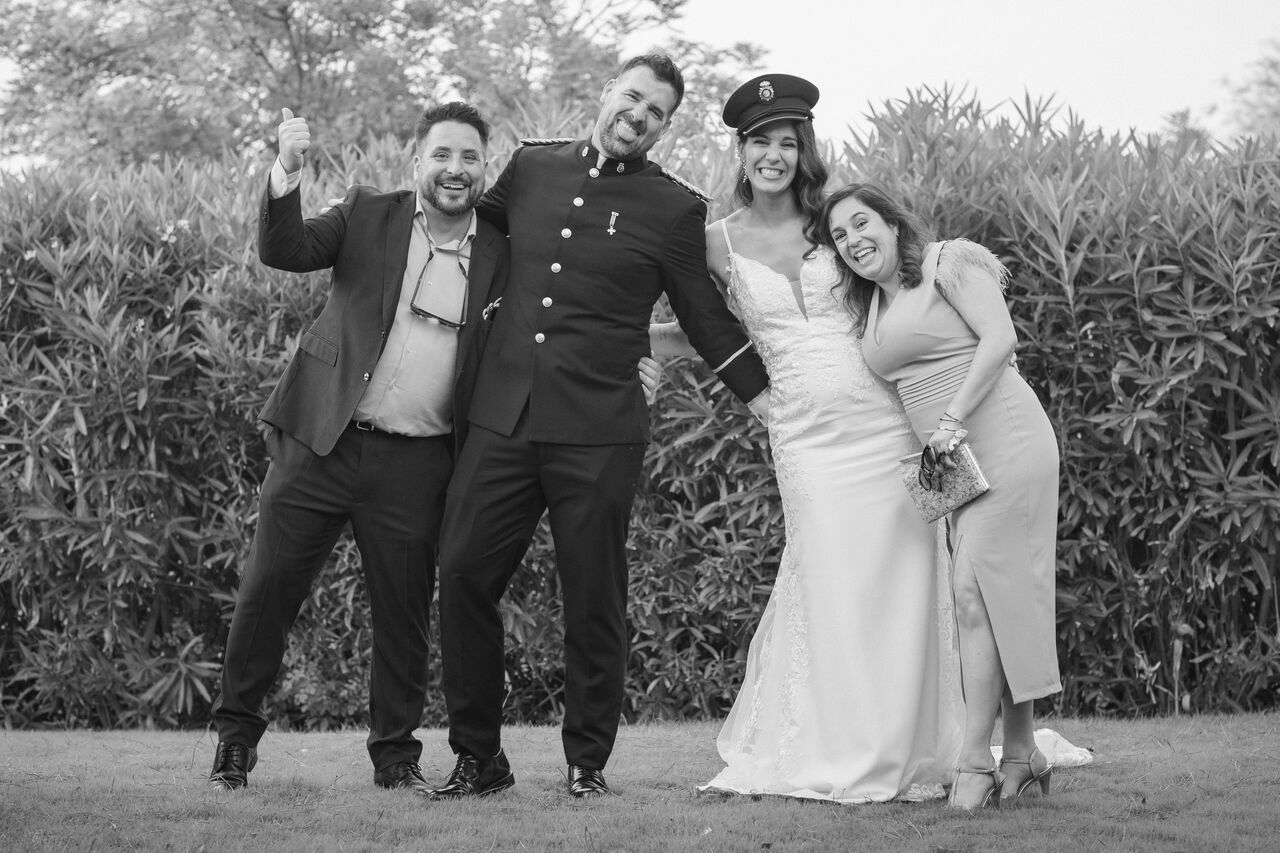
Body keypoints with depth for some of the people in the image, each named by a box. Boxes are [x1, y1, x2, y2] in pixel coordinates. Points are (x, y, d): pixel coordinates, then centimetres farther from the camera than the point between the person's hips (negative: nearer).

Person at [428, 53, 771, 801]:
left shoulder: (674, 210, 2)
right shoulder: (531, 167, 10)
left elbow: (709, 320, 10)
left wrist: (777, 406, 9)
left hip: (598, 432, -3)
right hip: (502, 419, 3)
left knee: (594, 599, 1)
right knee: (464, 578, 0)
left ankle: (588, 762, 15)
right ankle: (478, 758, 12)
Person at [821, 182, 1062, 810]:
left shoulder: (949, 263, -3)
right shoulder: (871, 307, 19)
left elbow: (999, 338, -13)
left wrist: (950, 423, -17)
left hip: (1004, 440, -8)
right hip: (956, 459, 8)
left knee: (973, 591, -14)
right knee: (993, 595, 5)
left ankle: (974, 759, -14)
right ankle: (1021, 753, 9)